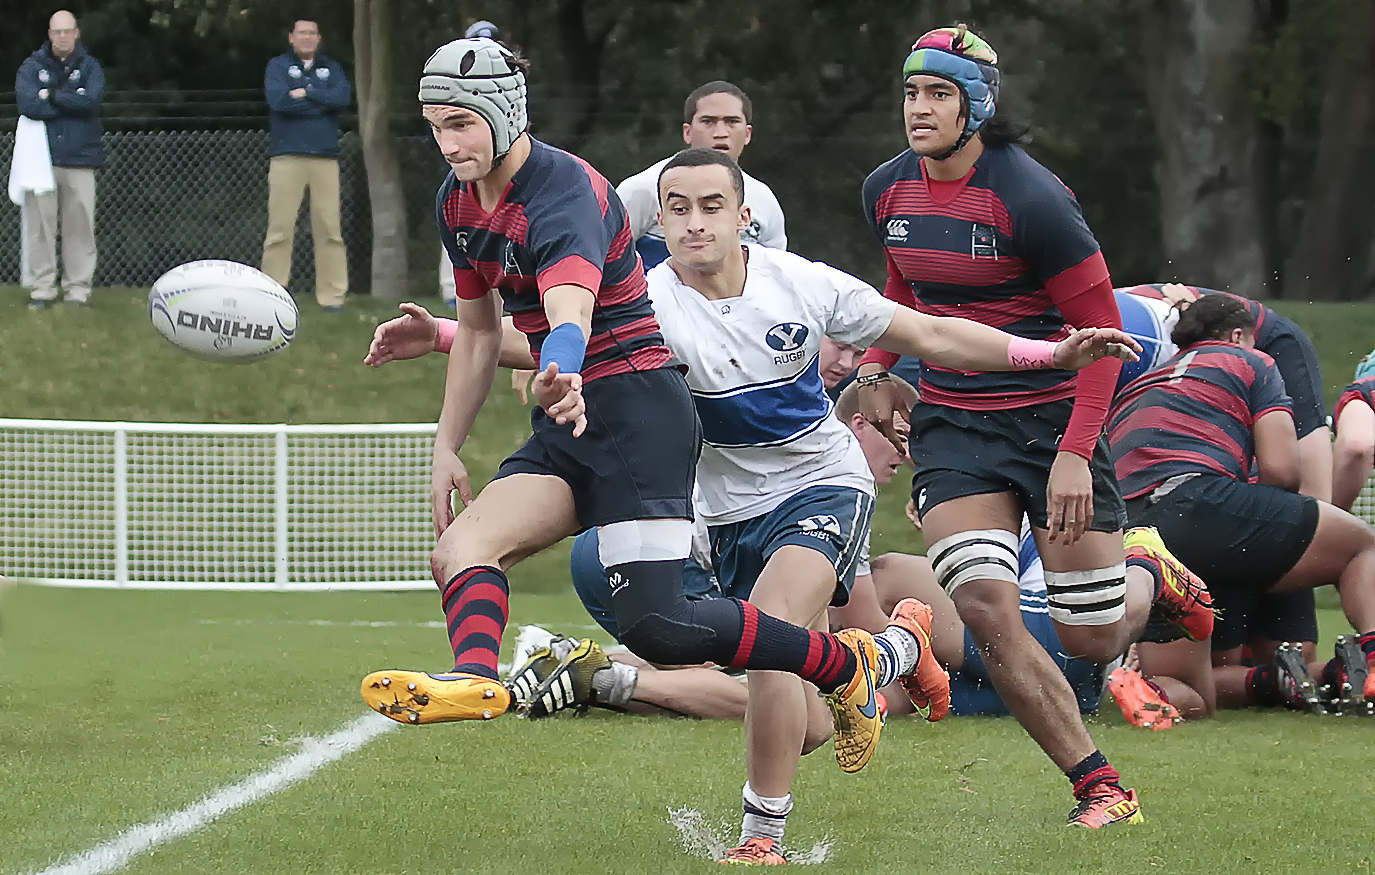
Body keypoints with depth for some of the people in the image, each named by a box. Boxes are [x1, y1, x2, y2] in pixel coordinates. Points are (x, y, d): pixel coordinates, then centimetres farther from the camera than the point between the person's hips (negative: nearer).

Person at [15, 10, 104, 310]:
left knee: (80, 227, -2)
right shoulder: (32, 67, 7)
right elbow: (27, 104, -11)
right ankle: (43, 289, 3)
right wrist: (72, 100, -8)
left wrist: (53, 96, -8)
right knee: (40, 227, -2)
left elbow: (93, 99, -11)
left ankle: (78, 290, 4)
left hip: (80, 161, 0)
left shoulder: (90, 67, 9)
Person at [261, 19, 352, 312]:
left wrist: (306, 93, -10)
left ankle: (333, 296, 0)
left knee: (330, 229, -2)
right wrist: (321, 101, -5)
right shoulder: (278, 66, 8)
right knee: (280, 229, -6)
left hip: (325, 159, 2)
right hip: (287, 158, -2)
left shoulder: (331, 68, 16)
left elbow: (343, 96, -4)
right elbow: (278, 100, -11)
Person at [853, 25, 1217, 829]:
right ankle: (1101, 787, -8)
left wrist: (1075, 454, -19)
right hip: (951, 423, 4)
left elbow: (1100, 324, -13)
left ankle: (1150, 574, 39)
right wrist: (877, 368, 9)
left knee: (1092, 639, 0)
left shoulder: (1029, 196, -19)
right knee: (985, 607, -18)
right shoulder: (888, 192, 0)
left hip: (1051, 415, -4)